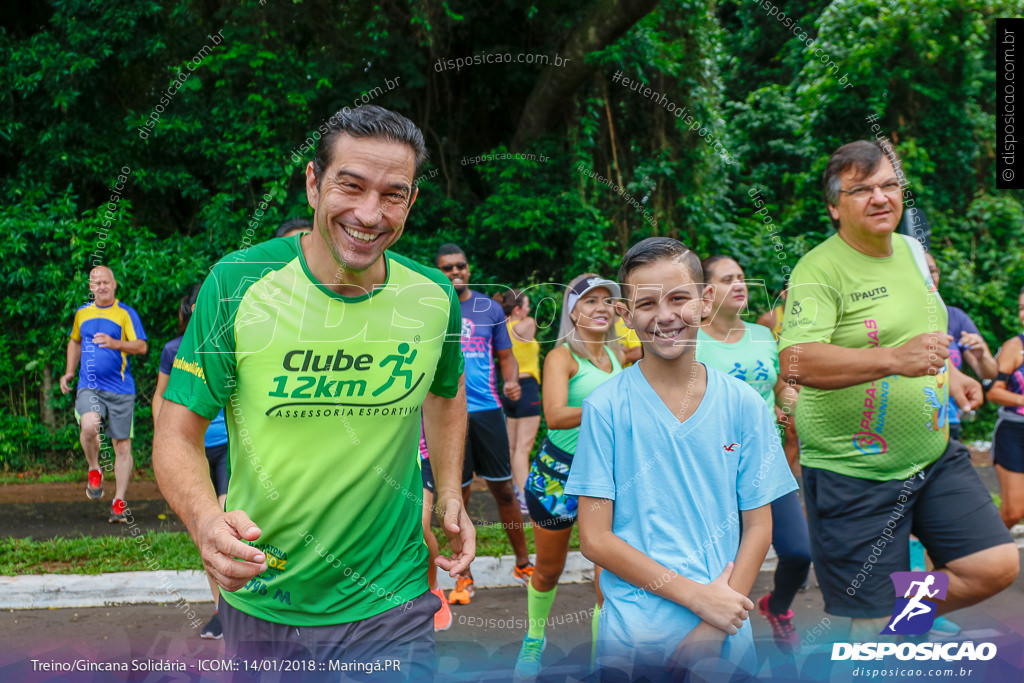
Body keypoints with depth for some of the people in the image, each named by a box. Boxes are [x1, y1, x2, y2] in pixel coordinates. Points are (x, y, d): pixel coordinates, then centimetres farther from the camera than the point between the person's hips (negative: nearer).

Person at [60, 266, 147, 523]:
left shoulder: (126, 313, 2)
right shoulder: (82, 313, 13)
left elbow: (141, 346, -7)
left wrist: (115, 343, -24)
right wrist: (69, 372, 18)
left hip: (120, 389, -2)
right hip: (89, 386, 2)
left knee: (122, 445, 0)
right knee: (89, 425, -28)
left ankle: (119, 502, 13)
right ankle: (94, 470, 1)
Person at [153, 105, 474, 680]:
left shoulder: (435, 298, -8)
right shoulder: (237, 282, -15)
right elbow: (177, 435, -11)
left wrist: (450, 494, 6)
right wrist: (206, 519, -29)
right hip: (259, 603, 1)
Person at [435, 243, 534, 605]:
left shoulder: (490, 308, 9)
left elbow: (506, 356, 12)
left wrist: (511, 382, -7)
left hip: (487, 408, 1)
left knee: (503, 489, 5)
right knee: (457, 495, 4)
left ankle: (523, 564, 22)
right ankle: (464, 577, 17)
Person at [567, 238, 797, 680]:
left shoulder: (744, 406, -2)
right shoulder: (605, 408, -9)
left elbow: (758, 528, 1)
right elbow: (595, 540, -9)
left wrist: (714, 628, -10)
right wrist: (698, 597, -16)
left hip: (727, 637, 3)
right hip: (634, 638, -2)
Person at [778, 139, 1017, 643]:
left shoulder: (911, 250, 9)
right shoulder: (819, 270, -16)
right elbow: (795, 362, -31)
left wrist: (948, 374, 11)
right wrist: (894, 359, -40)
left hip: (934, 456, 7)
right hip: (853, 473, -7)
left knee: (997, 566, 1)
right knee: (874, 616, 1)